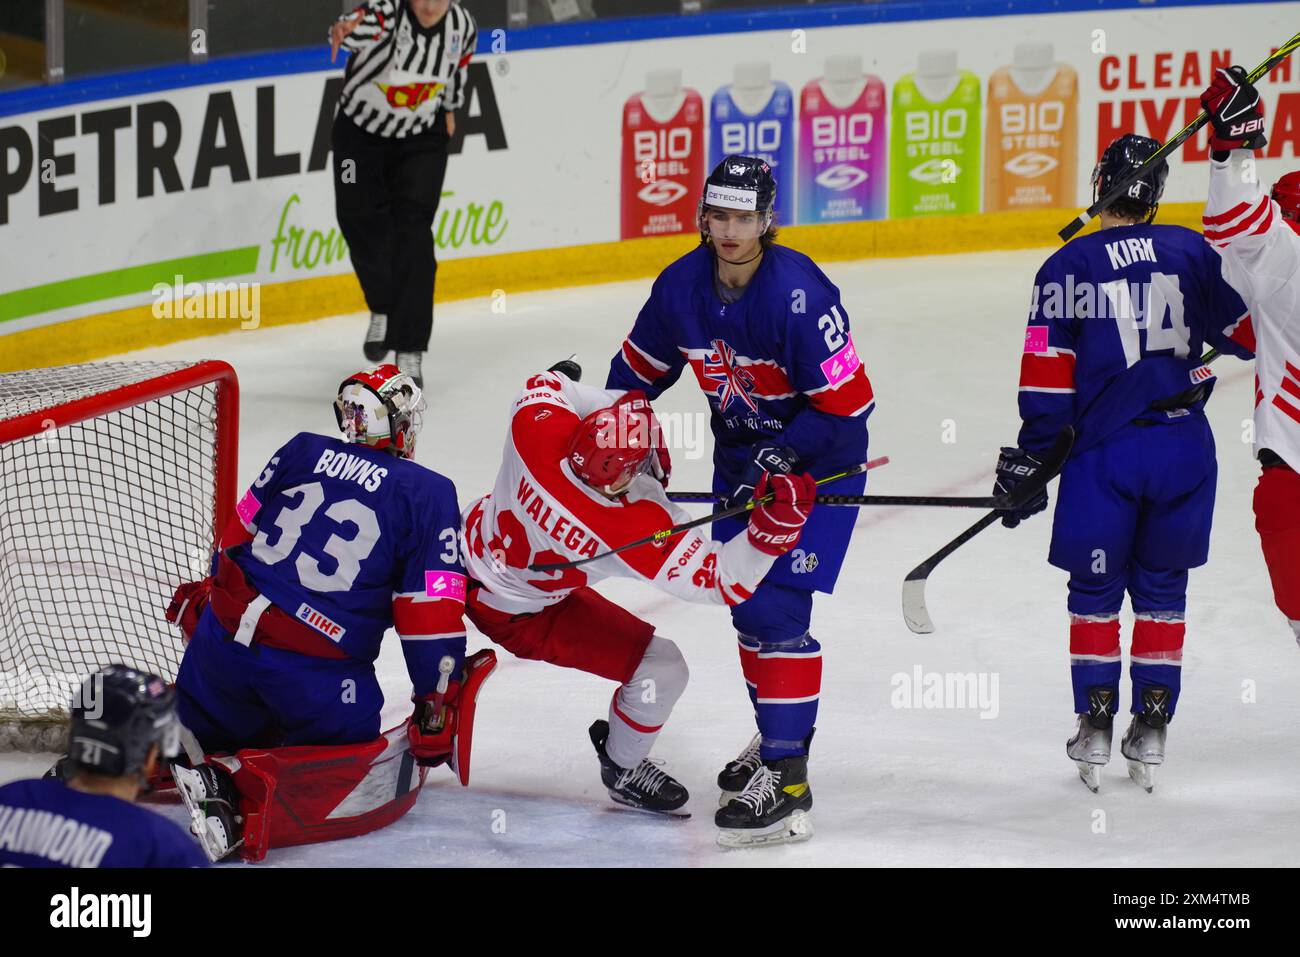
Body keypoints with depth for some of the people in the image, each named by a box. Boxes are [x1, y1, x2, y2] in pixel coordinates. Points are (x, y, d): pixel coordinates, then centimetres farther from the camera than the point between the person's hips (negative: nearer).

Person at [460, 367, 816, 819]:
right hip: (525, 619, -4)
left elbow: (546, 384, -7)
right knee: (662, 669, -2)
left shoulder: (541, 432, -31)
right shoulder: (639, 533, -37)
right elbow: (722, 579, -34)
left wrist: (621, 403, -12)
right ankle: (623, 768, 25)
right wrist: (775, 526, -44)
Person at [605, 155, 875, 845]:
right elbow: (640, 368, 10)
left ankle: (787, 785, -14)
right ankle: (776, 736, 35)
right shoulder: (683, 285, -8)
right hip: (740, 461, 7)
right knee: (745, 604, 14)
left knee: (776, 609, -15)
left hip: (818, 459, -7)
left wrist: (780, 458, -30)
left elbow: (847, 403, -25)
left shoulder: (799, 295, -28)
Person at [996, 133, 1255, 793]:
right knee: (1162, 588, 13)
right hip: (1184, 446, 2)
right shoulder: (1193, 252, 3)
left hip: (1104, 453, -2)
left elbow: (1047, 375, -5)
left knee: (1095, 590, 12)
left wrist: (1029, 459, 0)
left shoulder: (1067, 267, -2)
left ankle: (1095, 725, 10)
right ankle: (1151, 727, 13)